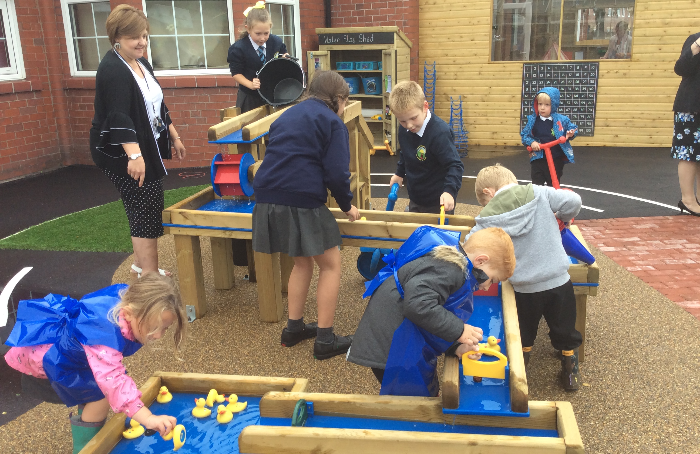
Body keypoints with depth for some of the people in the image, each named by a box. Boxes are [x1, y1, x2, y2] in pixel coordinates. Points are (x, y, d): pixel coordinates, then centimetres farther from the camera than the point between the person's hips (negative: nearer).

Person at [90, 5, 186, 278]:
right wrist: (134, 155, -40)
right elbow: (118, 116, -30)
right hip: (124, 154, -9)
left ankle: (141, 263, 31)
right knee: (147, 213, -8)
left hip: (147, 149, 9)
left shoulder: (141, 63, 11)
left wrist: (175, 138, 20)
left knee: (143, 211, 16)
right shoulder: (113, 70, -19)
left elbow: (157, 106, 20)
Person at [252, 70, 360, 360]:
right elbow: (337, 173, -10)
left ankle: (294, 328, 31)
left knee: (302, 261, 25)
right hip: (302, 201, -8)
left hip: (269, 198, 8)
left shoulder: (288, 115, 23)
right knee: (330, 265, 8)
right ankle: (325, 340, 11)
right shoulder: (332, 122, 0)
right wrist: (347, 206, 8)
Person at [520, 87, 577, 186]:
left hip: (556, 159, 0)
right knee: (537, 185, 6)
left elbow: (572, 128, 7)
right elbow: (524, 134, 1)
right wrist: (531, 142, -16)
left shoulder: (561, 120, -5)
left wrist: (570, 134, -15)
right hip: (538, 159, 0)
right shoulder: (532, 120, -5)